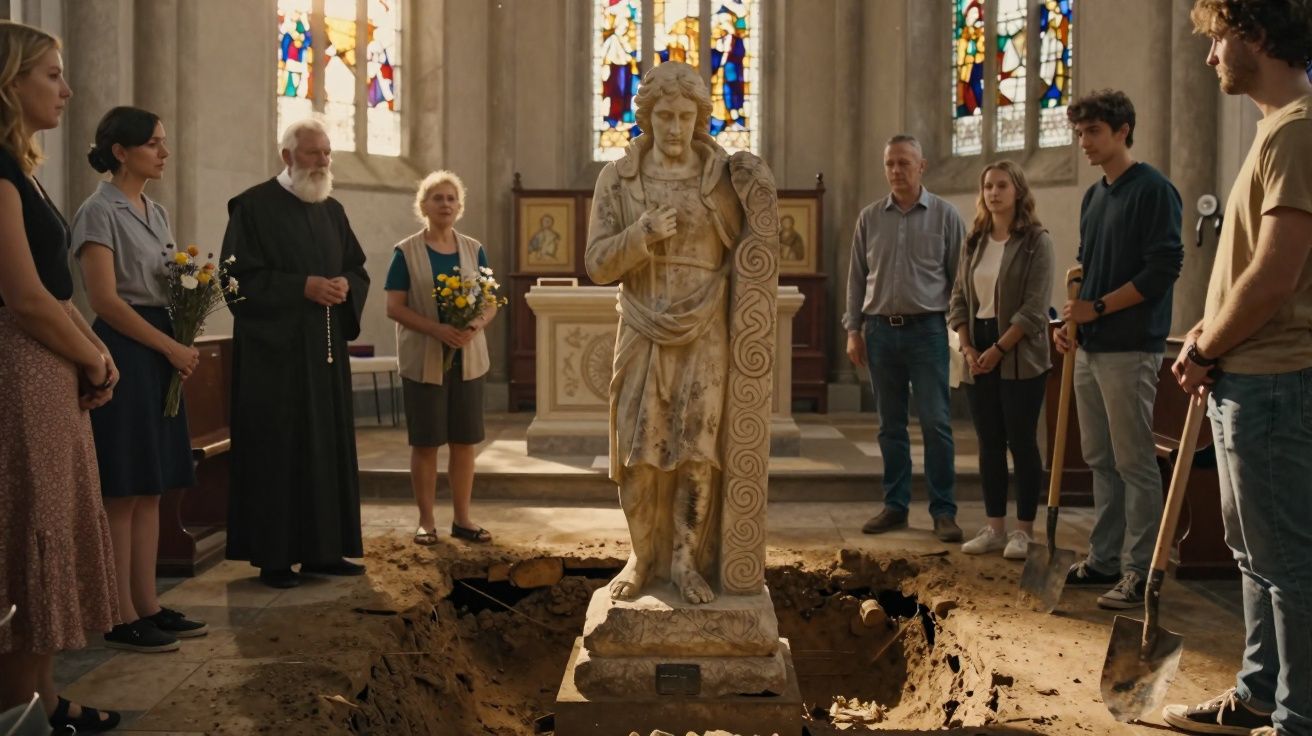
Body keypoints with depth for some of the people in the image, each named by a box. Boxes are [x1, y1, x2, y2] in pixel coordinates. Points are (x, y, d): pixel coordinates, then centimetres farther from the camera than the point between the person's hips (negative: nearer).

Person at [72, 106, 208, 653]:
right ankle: (122, 618, 1)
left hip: (161, 356, 8)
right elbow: (106, 301, -15)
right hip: (124, 353, -8)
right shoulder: (100, 212, -8)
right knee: (122, 491, -4)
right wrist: (171, 347, -13)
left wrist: (182, 345, 2)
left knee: (150, 489, 9)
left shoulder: (156, 212, 16)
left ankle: (147, 606, 15)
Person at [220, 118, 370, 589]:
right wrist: (303, 287, -19)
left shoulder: (332, 210, 14)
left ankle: (323, 549, 15)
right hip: (274, 352, -6)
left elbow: (358, 269, 17)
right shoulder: (253, 206, -5)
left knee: (328, 447, 7)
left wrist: (345, 286, -6)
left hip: (326, 352, 7)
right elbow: (240, 277, -12)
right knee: (276, 450, -4)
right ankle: (274, 556, 3)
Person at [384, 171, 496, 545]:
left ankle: (462, 518, 15)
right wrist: (436, 329, -21)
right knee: (425, 442, 2)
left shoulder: (474, 250, 7)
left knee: (464, 441, 5)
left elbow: (491, 302, 8)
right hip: (423, 360, -3)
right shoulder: (407, 252, -2)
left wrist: (476, 325, -15)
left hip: (468, 359, 3)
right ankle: (426, 521, 11)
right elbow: (394, 307, -7)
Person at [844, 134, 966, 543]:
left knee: (936, 424, -4)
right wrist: (853, 329, 5)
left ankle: (944, 511, 3)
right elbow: (857, 277, 11)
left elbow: (960, 278, 2)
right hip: (881, 329, 3)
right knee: (890, 425, 9)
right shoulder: (869, 217, 9)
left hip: (927, 329, -3)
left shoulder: (945, 215, 1)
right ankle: (895, 505, 17)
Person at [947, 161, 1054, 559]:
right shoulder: (974, 241, 11)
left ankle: (1024, 530, 7)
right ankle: (995, 527, 15)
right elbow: (959, 298, 11)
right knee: (989, 442, 8)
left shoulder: (1036, 240, -6)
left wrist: (998, 349, -16)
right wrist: (968, 348, -2)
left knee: (1021, 441, -1)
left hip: (1020, 354, -5)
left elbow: (1035, 307, -13)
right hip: (978, 351, 5)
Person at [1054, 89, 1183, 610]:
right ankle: (1104, 559, 22)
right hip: (1090, 348, 8)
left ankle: (1140, 571, 4)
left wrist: (1098, 307, -15)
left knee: (1134, 463, -3)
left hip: (1130, 348, -8)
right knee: (1100, 459, 13)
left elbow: (1163, 270, -15)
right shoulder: (1093, 197, 16)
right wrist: (1070, 319, 7)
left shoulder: (1152, 190, -9)